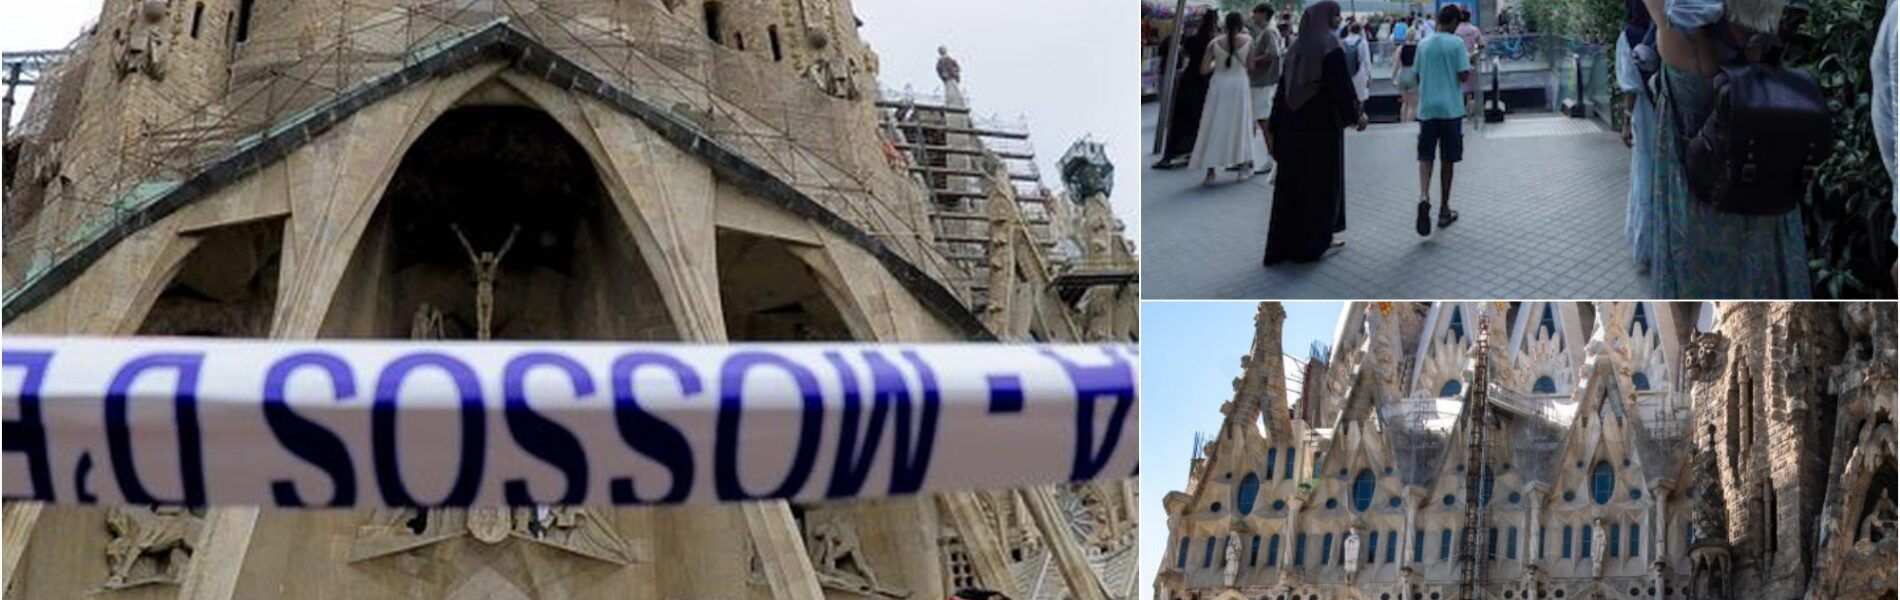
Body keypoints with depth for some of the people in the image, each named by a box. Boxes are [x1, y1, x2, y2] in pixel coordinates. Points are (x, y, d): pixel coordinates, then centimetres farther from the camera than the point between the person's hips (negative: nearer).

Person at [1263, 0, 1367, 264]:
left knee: (1292, 182, 9)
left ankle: (1283, 244, 12)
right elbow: (1342, 85, -13)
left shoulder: (1296, 47, 9)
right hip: (1323, 123, -6)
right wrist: (1357, 114, 2)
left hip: (1293, 123, 6)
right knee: (1322, 180, 5)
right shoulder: (1330, 47, -12)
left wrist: (1274, 126, 13)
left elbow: (1283, 87, 10)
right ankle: (1314, 241, 10)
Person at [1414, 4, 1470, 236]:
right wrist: (1469, 62, 8)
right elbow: (1464, 76, -10)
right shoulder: (1456, 43, -8)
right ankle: (1444, 210, 14)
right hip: (1451, 108, -3)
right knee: (1447, 160, 8)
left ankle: (1424, 197, -23)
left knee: (1425, 156, 5)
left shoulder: (1423, 44, 6)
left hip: (1426, 108, 3)